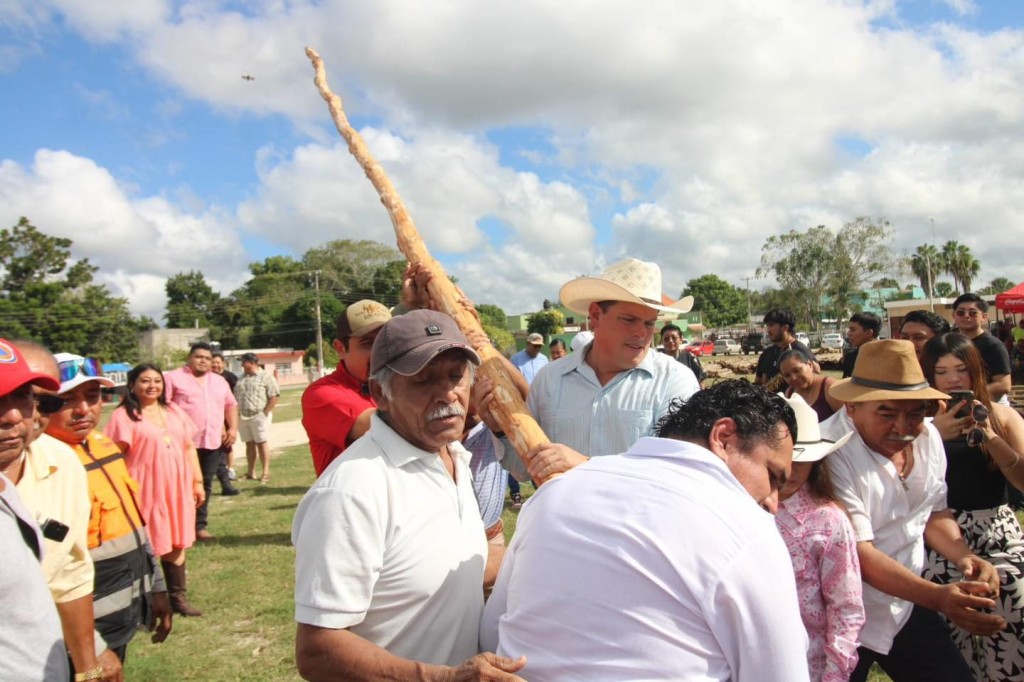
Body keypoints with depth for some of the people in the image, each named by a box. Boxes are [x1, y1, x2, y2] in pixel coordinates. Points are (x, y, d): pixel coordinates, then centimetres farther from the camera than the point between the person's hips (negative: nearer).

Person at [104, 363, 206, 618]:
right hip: (145, 491, -5)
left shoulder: (174, 411, 11)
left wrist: (197, 481, 11)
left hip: (177, 489, 6)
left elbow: (189, 448, 14)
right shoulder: (124, 415, -7)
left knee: (177, 544, 13)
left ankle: (178, 598, 25)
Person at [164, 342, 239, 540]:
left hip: (213, 442, 5)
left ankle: (200, 526, 20)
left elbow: (231, 404, 21)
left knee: (205, 485, 11)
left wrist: (233, 428, 9)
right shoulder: (173, 378, -1)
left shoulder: (219, 381, 17)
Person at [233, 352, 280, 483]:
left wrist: (265, 413, -12)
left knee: (261, 443, -2)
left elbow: (273, 397, -9)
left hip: (259, 416, -5)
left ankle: (266, 472, 3)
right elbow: (235, 396, 15)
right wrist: (236, 413, 4)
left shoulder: (266, 376, -3)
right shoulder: (241, 378, 15)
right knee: (249, 443, 9)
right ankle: (251, 472, 16)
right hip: (242, 417, 5)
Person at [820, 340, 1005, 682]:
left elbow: (933, 512, 9)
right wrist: (937, 596, -37)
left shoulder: (927, 436, -3)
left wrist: (963, 555, -9)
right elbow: (859, 553, -27)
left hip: (907, 606, 7)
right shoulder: (832, 455, -28)